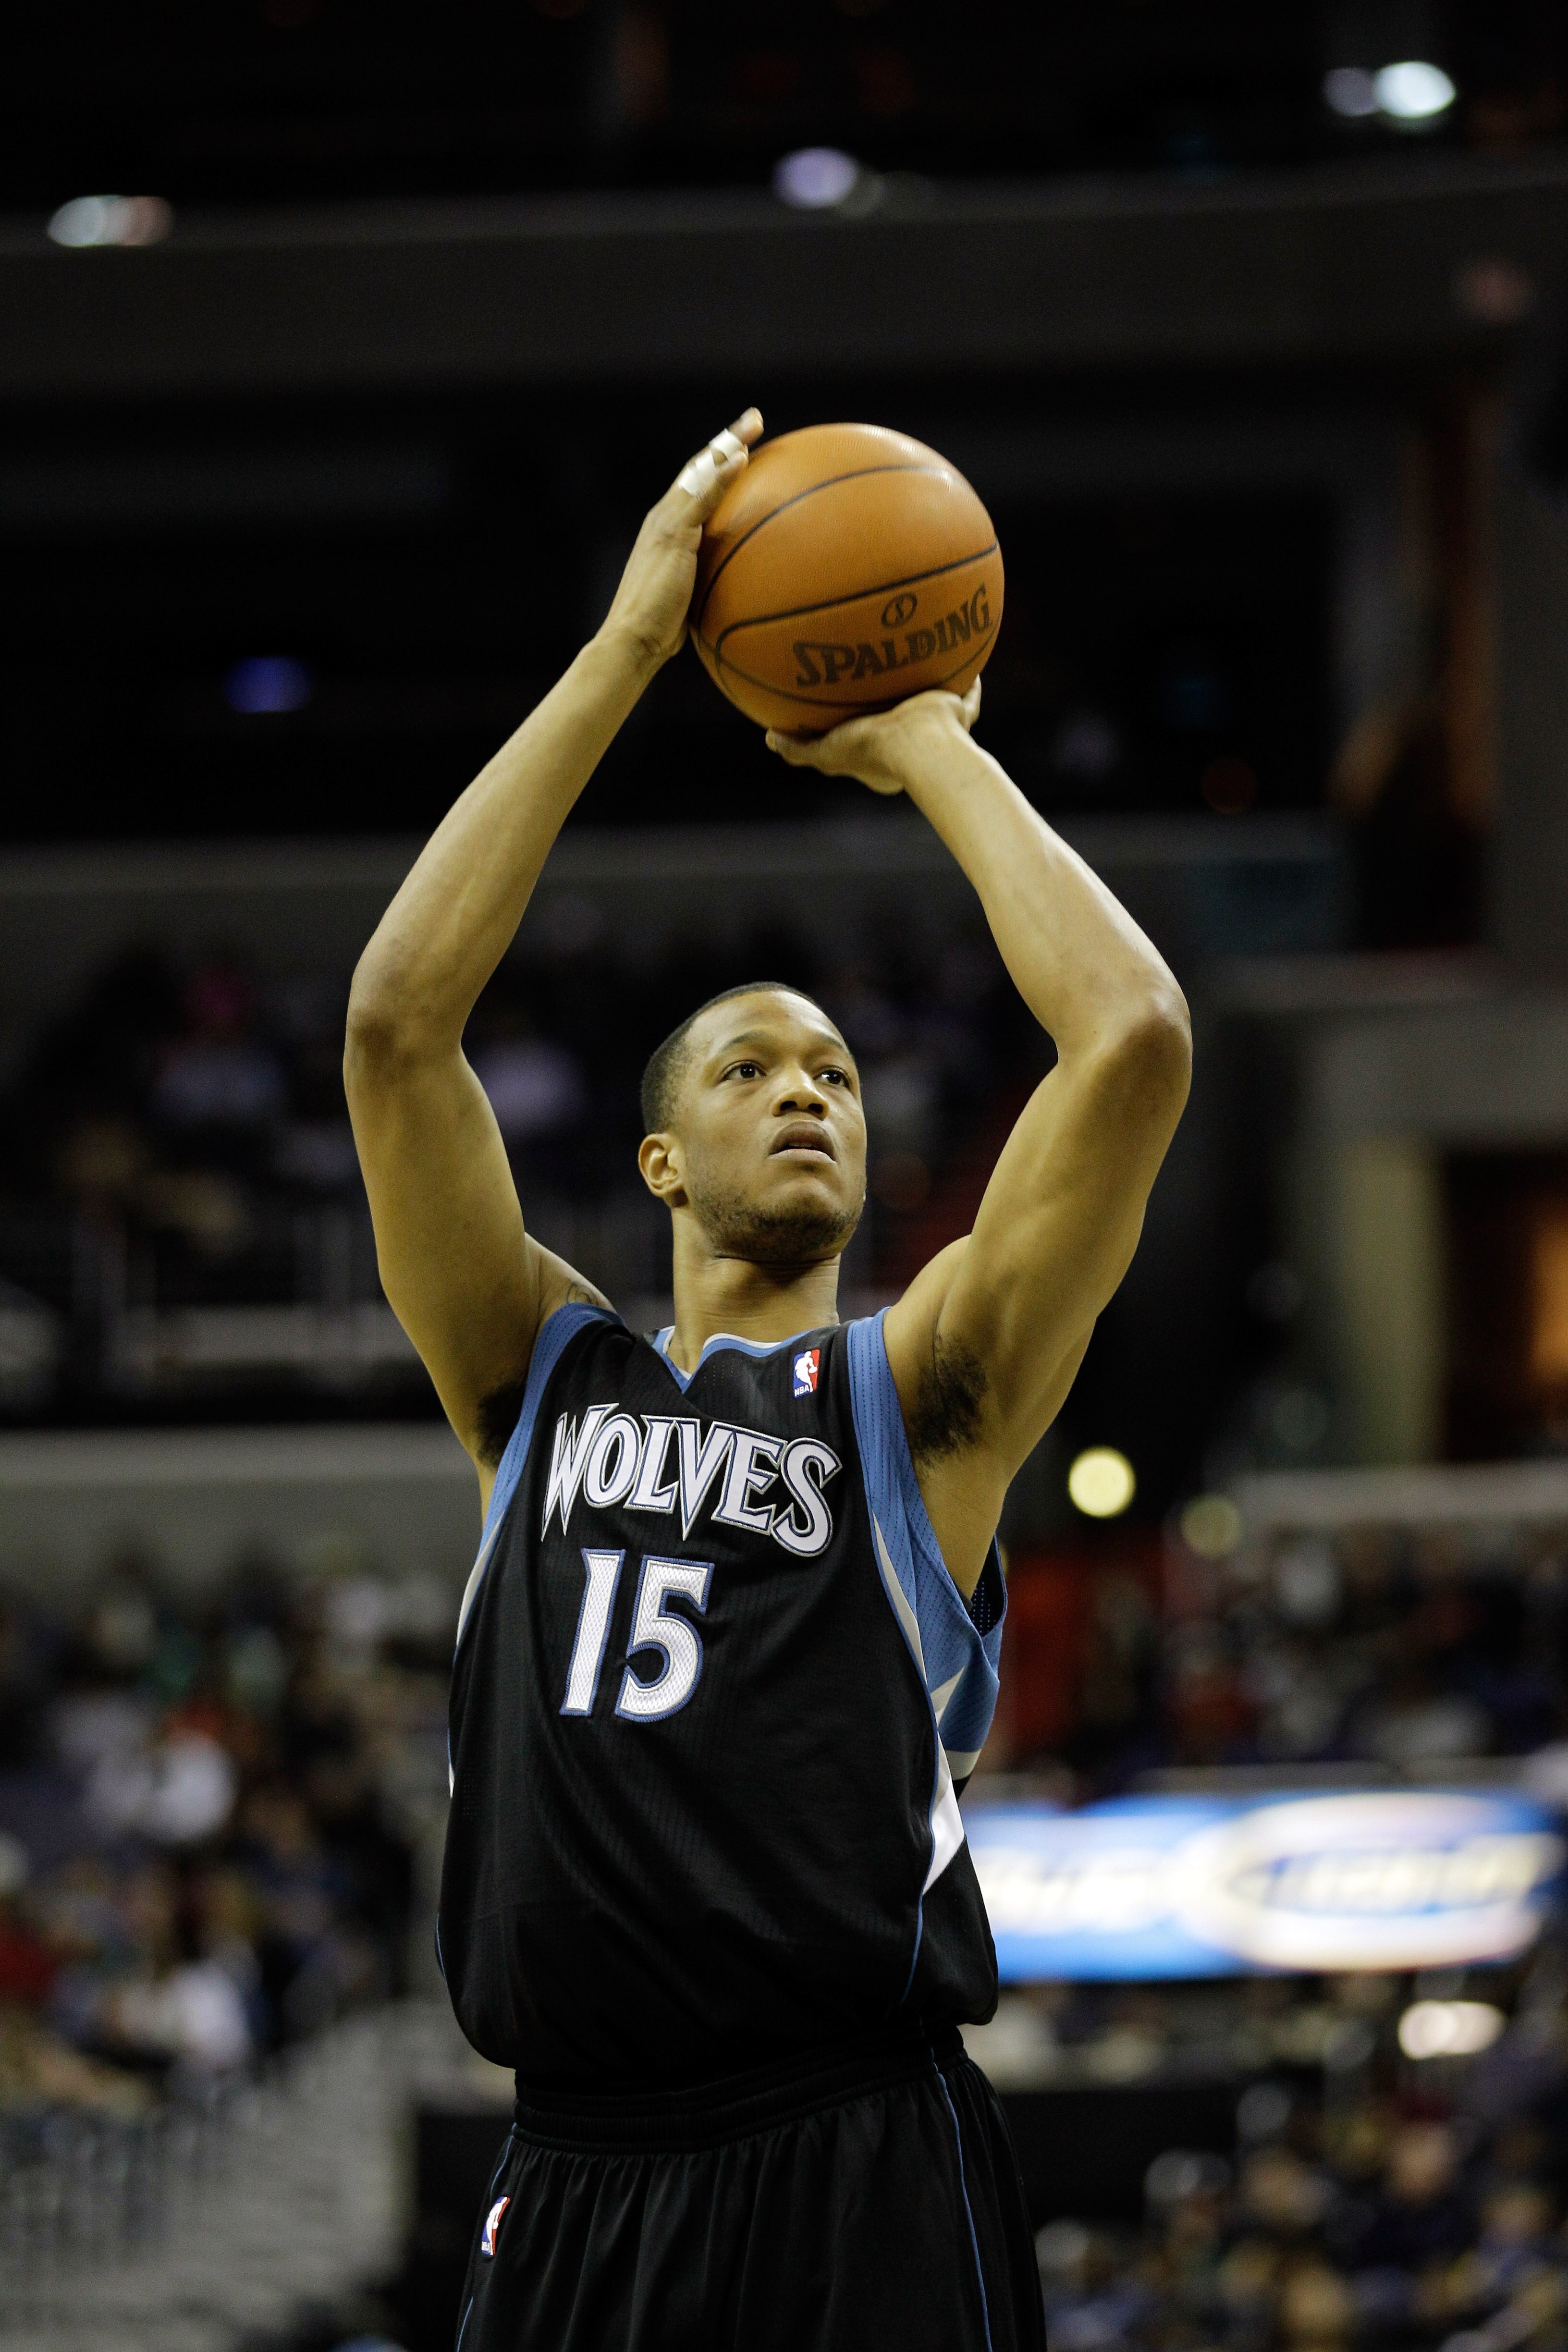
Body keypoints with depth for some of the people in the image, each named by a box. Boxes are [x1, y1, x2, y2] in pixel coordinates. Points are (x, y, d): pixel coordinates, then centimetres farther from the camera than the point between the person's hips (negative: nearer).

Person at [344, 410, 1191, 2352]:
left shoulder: (917, 1392, 9)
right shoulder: (539, 1378, 15)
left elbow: (1133, 1039, -4)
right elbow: (397, 1018, 4)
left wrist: (935, 752, 7)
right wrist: (623, 655, 4)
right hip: (575, 2182, 2)